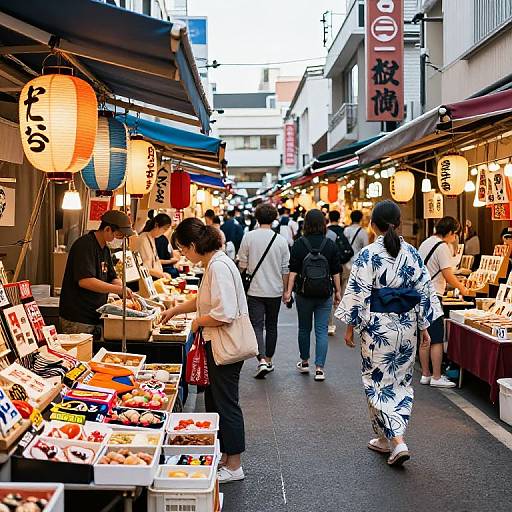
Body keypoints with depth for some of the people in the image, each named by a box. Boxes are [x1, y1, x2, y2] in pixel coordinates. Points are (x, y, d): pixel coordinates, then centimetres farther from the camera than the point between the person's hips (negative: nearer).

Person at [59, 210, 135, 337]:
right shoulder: (85, 246, -16)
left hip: (96, 317, 9)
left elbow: (113, 278, 19)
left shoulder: (105, 248, 14)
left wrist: (127, 292, -1)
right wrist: (119, 289, -27)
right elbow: (85, 281, -26)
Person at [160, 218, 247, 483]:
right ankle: (222, 456, 30)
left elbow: (225, 314, -28)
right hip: (217, 344, 10)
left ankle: (234, 466, 12)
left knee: (225, 403, 0)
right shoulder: (212, 264, 10)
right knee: (213, 401, 17)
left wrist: (199, 322, -11)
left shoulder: (219, 267, -22)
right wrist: (175, 310, 29)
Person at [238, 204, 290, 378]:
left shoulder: (249, 237, -8)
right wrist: (285, 291, 13)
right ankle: (269, 360, 24)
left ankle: (262, 360, -16)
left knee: (257, 326, 0)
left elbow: (242, 264, -3)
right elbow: (285, 269, 1)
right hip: (275, 291, 2)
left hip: (255, 290, -2)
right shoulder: (281, 240, -4)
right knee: (271, 326, 15)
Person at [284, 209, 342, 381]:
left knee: (304, 329, 16)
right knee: (322, 330, 2)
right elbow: (335, 272, 1)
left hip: (304, 293, 0)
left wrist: (289, 290, -6)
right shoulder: (330, 245, -2)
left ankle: (304, 362, 29)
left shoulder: (299, 244, -6)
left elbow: (293, 270, -9)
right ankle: (319, 368, -3)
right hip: (325, 295, 0)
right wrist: (338, 292, 8)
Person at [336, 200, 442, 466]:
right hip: (406, 325, 5)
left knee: (379, 382, 6)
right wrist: (424, 327, 11)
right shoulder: (412, 253, 1)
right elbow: (425, 290, 4)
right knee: (401, 381, 15)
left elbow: (358, 293, -12)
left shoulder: (368, 254, -12)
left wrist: (350, 326, -2)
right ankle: (387, 439, 21)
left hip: (378, 327, -4)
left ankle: (395, 441, -1)